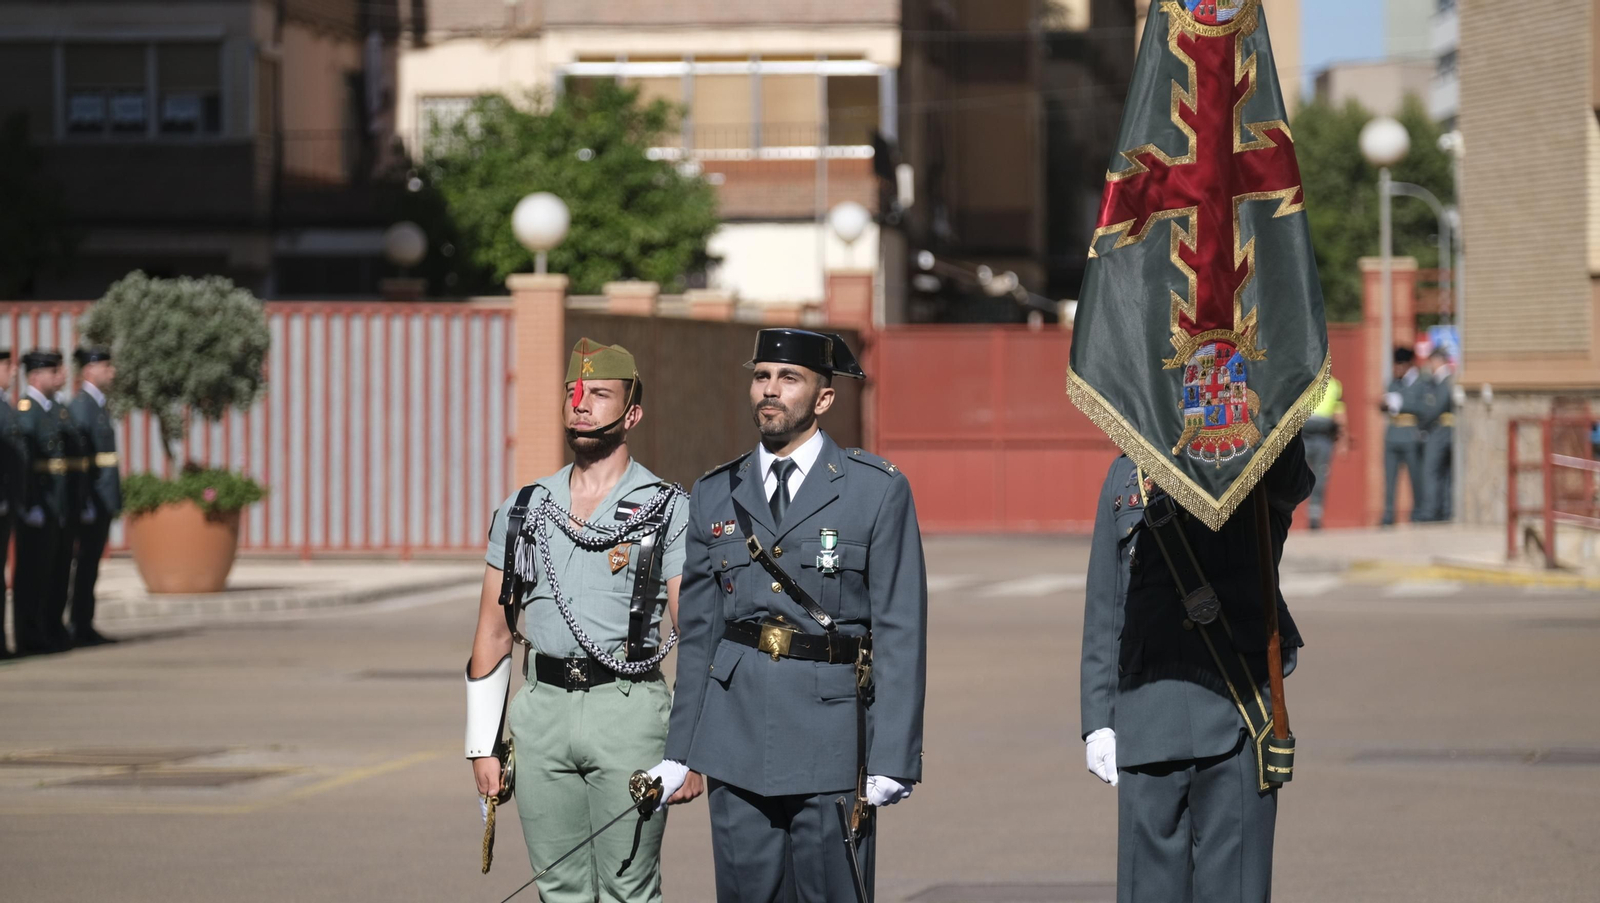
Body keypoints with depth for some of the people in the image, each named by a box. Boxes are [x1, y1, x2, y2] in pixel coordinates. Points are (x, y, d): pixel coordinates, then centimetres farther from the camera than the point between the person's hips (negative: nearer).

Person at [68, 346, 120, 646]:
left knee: (90, 565, 10)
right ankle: (80, 629, -2)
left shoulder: (99, 406, 18)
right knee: (85, 564, -5)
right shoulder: (81, 405, -12)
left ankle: (85, 627, 13)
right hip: (92, 500, -9)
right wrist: (85, 503, -21)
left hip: (103, 499, 9)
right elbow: (78, 457, -18)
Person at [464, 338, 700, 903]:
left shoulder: (670, 512, 2)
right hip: (541, 708, 4)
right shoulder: (523, 511, 13)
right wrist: (482, 745, 10)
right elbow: (493, 632, 16)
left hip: (627, 711, -4)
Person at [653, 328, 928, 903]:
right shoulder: (714, 496, 12)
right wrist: (679, 752, 10)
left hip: (832, 736, -3)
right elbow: (699, 633, 15)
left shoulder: (878, 491, 0)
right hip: (736, 736, 3)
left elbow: (900, 634, -3)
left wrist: (892, 761, -10)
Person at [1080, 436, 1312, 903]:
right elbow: (1104, 608, 11)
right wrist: (1098, 721, 6)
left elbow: (1292, 482, -20)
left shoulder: (1263, 472, 6)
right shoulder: (1127, 476, 12)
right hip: (1148, 720, 2)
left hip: (1238, 723, -2)